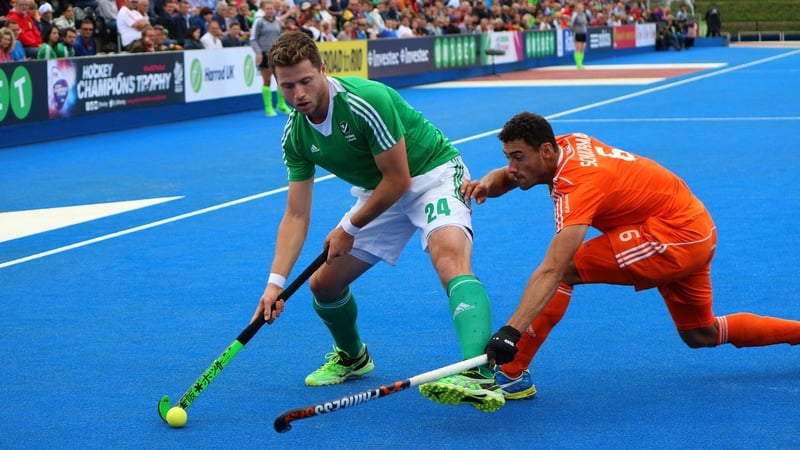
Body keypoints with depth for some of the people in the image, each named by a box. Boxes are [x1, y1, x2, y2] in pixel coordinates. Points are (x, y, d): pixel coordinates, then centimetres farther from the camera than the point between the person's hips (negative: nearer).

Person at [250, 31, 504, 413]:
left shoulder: (367, 102, -29)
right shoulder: (295, 135, -7)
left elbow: (398, 180, -22)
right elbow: (296, 214, -5)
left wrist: (349, 230, -11)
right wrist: (276, 282, -16)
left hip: (433, 173, -7)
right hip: (377, 193, 8)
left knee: (449, 257, -36)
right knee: (323, 283, 6)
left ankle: (480, 377, -54)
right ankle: (351, 356, 39)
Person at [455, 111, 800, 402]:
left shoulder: (578, 183, -28)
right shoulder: (566, 144, -5)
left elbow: (551, 272, -38)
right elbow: (506, 177, 7)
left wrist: (511, 331, -46)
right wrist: (487, 182, -18)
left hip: (674, 237, -10)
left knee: (563, 271, -19)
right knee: (701, 335, 25)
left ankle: (510, 375, -17)